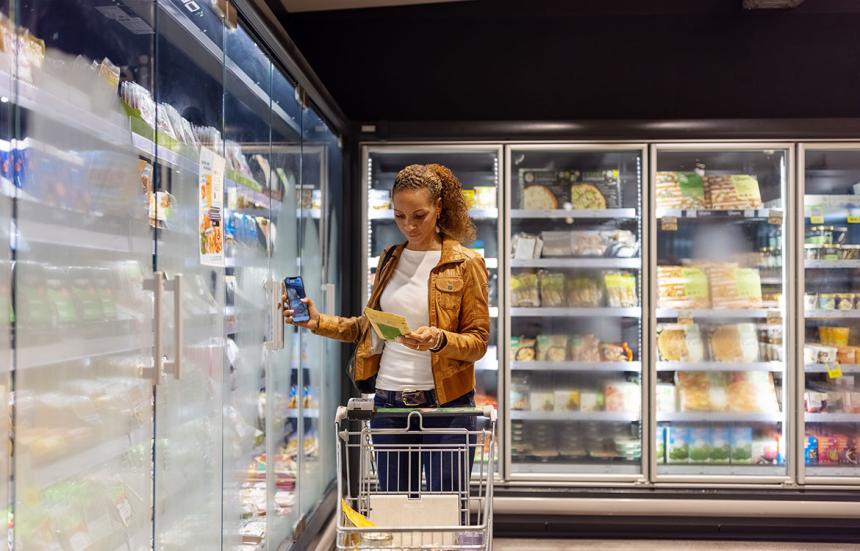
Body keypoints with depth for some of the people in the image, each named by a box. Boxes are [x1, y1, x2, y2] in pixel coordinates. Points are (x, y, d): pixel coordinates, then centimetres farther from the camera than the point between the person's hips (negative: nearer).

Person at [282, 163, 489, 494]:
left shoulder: (465, 263, -4)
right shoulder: (390, 259, 11)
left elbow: (478, 341, -5)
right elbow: (370, 326, 19)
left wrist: (440, 340, -24)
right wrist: (318, 322, 6)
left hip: (445, 406, -4)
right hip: (388, 403, 5)